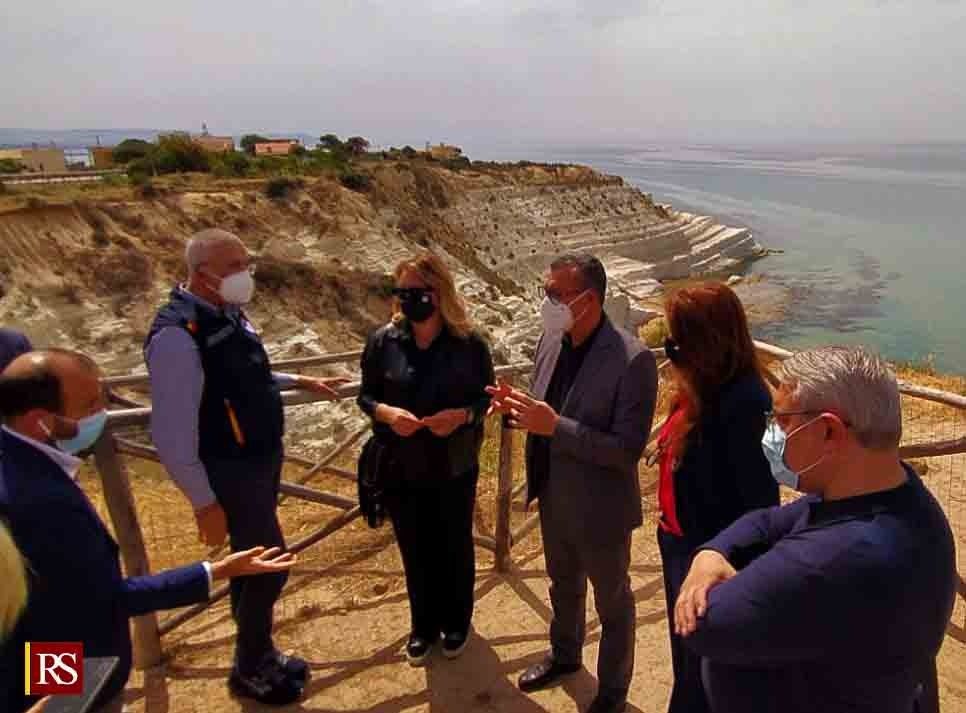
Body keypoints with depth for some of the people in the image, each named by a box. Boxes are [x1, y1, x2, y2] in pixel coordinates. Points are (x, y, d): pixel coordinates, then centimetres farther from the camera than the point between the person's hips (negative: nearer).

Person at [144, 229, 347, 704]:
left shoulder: (228, 313, 1)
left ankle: (259, 654, 44)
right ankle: (249, 672, 30)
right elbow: (172, 434, -24)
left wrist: (299, 382, 12)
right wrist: (204, 503, -20)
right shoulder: (178, 336, -26)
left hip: (261, 460, 8)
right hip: (232, 472, -8)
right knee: (269, 567, 5)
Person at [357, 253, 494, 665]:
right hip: (400, 470, 1)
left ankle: (456, 621, 43)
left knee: (455, 547, 18)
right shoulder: (384, 341, -8)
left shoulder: (470, 344, -11)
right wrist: (386, 412, -21)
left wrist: (462, 415, -22)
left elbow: (486, 398, -2)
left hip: (454, 469, -1)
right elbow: (365, 395, 0)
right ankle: (423, 624, 41)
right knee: (415, 551, 17)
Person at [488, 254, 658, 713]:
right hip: (553, 498, 6)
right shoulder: (552, 339, -5)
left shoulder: (633, 360, -26)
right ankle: (564, 655, 57)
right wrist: (519, 408, -15)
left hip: (600, 508, -6)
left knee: (612, 603, 19)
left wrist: (555, 426, -33)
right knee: (563, 586, 29)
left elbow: (628, 450, -26)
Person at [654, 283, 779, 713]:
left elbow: (759, 495, -22)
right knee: (685, 650, 28)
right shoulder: (704, 389, -1)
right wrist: (670, 528, 15)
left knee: (701, 666, 15)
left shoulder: (743, 403, -27)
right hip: (679, 539, 8)